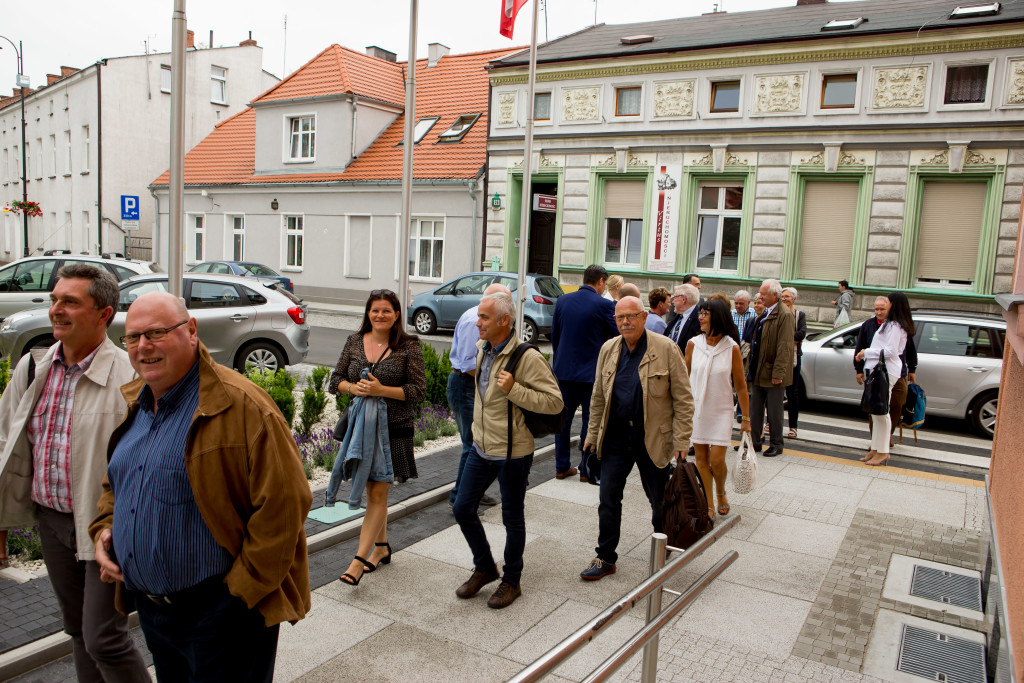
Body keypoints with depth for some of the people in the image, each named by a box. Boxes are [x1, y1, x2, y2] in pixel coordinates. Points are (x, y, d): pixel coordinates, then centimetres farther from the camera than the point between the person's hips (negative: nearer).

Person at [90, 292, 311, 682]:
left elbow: (283, 505, -22)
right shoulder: (131, 404, 7)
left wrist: (242, 590, -19)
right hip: (149, 606, 8)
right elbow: (113, 482, 24)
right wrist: (104, 529, 4)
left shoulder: (240, 405, -20)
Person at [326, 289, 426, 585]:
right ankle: (381, 547, 31)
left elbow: (418, 390, -9)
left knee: (378, 493, -6)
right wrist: (354, 388, -12)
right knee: (372, 490, 14)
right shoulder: (354, 341, 7)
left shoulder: (408, 346, -5)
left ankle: (359, 559, -3)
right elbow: (335, 380, 10)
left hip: (394, 429, -4)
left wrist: (381, 390, -20)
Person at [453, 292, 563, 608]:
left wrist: (513, 390, -30)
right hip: (481, 448, 7)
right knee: (463, 508, 10)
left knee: (512, 518, 8)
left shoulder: (527, 357, -21)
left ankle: (511, 581, 28)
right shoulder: (482, 348, 3)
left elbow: (555, 401, -22)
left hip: (512, 452, -7)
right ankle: (484, 567, 32)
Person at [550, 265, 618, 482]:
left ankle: (562, 466, 18)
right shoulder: (604, 305, -12)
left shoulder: (562, 300, 3)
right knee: (591, 419, 5)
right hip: (591, 371, -4)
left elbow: (554, 335, 9)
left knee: (564, 417, 12)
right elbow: (616, 337, -4)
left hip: (564, 369, 5)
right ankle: (587, 470, 10)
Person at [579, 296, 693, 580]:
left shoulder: (666, 349, -9)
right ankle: (605, 558, 21)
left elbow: (683, 399, -8)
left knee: (660, 501, 11)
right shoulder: (608, 349, 4)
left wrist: (681, 440, -12)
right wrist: (593, 434, 11)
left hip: (653, 438, -3)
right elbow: (599, 397, 12)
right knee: (608, 498, 6)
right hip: (616, 437, 3)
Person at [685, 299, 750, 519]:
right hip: (695, 408, 2)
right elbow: (684, 378, 7)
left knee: (716, 460, -4)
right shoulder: (693, 344, -2)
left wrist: (746, 418, 0)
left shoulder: (732, 348, -7)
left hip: (721, 410, -2)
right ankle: (709, 505, 17)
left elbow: (740, 385, -1)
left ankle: (721, 493, 27)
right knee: (700, 457, 4)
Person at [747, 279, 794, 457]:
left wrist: (778, 373, -22)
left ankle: (776, 444, 17)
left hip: (773, 373, -8)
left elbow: (784, 347, -19)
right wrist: (751, 369, 15)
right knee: (755, 409, 12)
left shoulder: (784, 315, -15)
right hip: (758, 372, 8)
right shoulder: (763, 314, 12)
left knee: (774, 411, 4)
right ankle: (754, 441, 22)